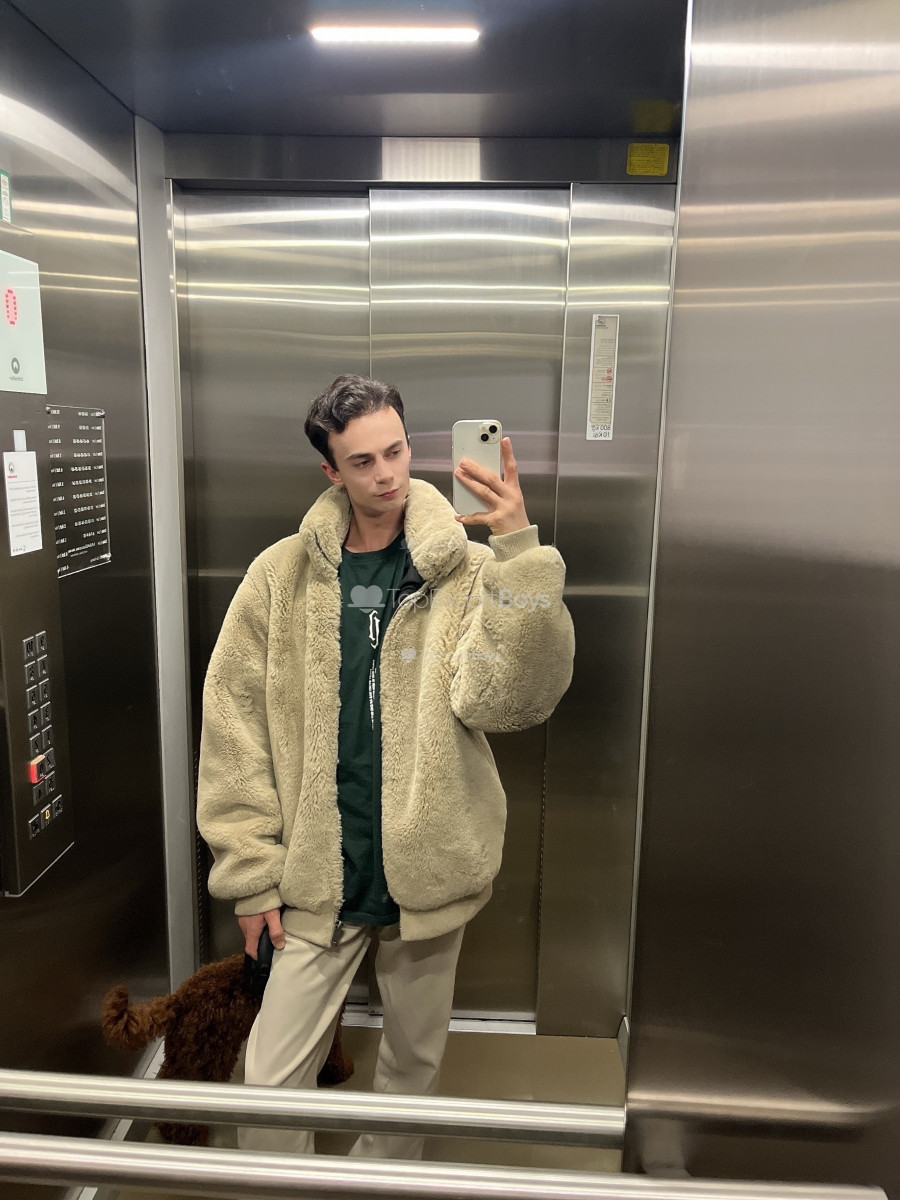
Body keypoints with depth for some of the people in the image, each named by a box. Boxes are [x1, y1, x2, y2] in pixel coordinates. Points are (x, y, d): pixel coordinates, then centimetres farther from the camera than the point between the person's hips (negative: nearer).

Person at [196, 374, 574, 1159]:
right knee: (273, 1078, 8)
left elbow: (508, 700, -20)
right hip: (316, 878, 0)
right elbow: (234, 725, -2)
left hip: (429, 873, 1)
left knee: (415, 1062, 21)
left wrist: (521, 554, -30)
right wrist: (251, 872, -3)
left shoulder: (468, 571, -7)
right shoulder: (283, 574, -4)